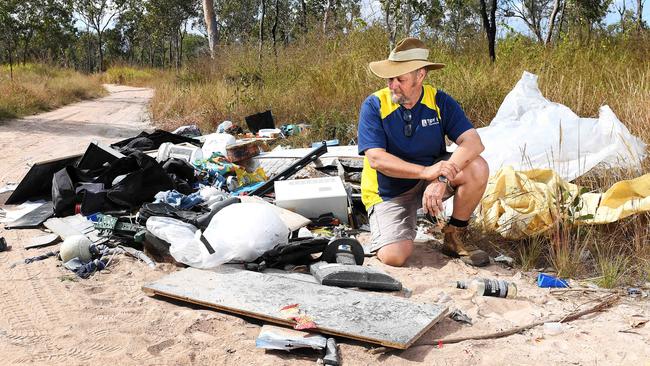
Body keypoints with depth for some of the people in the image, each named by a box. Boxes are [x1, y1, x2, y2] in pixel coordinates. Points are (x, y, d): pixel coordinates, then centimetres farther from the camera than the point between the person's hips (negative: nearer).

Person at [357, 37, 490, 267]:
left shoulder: (439, 101, -8)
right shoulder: (374, 105, -15)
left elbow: (473, 142, -20)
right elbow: (375, 159, -24)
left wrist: (442, 179, -37)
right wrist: (426, 171, -37)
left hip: (431, 178, 2)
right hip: (390, 193, -2)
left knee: (477, 168, -24)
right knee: (394, 257, -23)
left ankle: (454, 237, -5)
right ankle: (407, 221, 15)